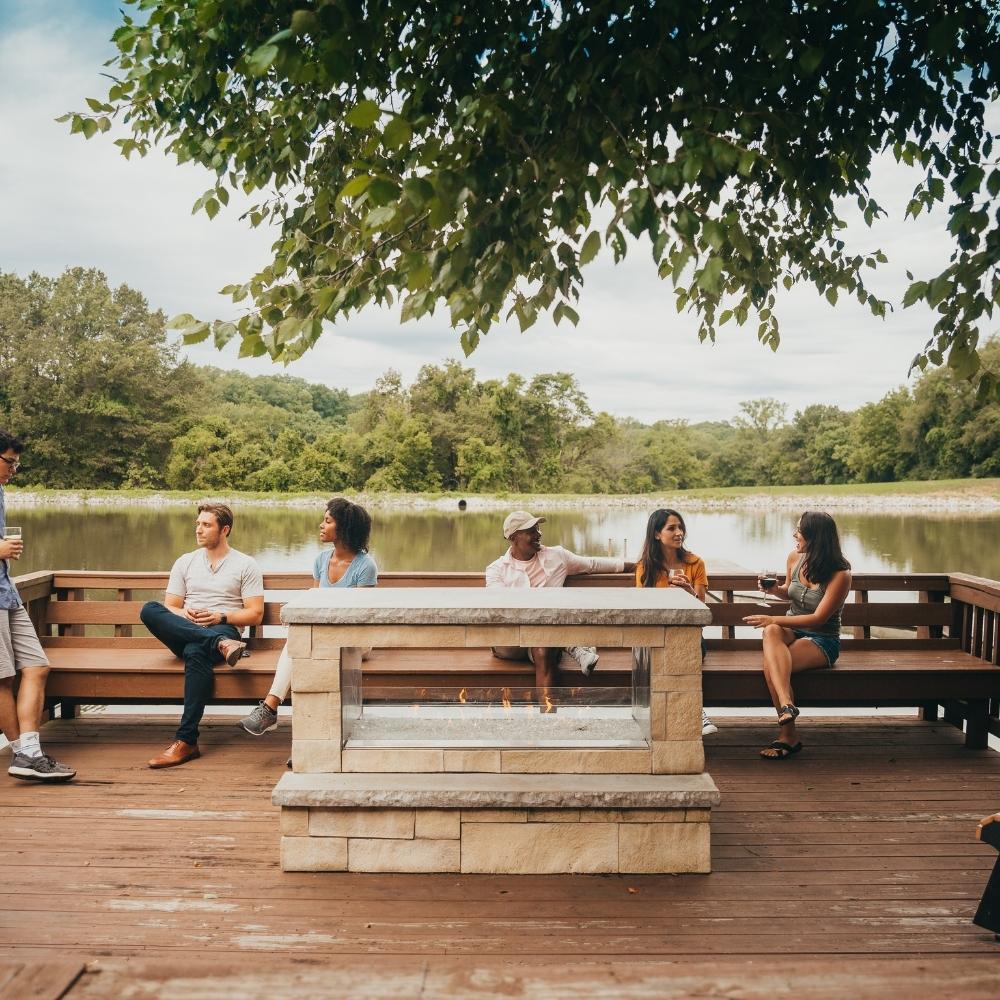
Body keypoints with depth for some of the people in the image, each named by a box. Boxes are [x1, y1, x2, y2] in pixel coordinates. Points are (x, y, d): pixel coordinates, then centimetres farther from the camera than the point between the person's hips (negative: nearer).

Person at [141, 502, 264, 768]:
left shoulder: (245, 565, 10)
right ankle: (221, 644, -38)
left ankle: (186, 741, -40)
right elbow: (169, 609, 16)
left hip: (225, 630, -4)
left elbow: (255, 614, 4)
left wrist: (221, 617, -12)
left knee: (196, 652, -40)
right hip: (184, 633, 4)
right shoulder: (185, 562, 21)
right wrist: (185, 614, -8)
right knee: (149, 609, -27)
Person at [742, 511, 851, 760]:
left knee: (770, 665, -35)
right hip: (791, 632, 5)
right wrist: (775, 590, 0)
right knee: (771, 632, -36)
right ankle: (787, 705, -52)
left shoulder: (840, 575, -15)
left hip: (822, 641, -5)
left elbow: (818, 618, -20)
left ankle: (787, 735, -31)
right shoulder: (795, 557, 4)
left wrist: (773, 619, -26)